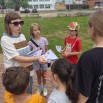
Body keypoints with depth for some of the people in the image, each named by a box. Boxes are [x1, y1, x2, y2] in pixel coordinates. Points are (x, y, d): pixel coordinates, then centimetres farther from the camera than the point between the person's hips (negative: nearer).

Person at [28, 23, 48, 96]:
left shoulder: (44, 39, -13)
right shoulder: (30, 42, -13)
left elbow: (47, 51, -3)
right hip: (36, 61, 0)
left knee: (43, 74, 15)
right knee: (38, 75, 18)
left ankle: (44, 88, 38)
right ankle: (40, 88, 40)